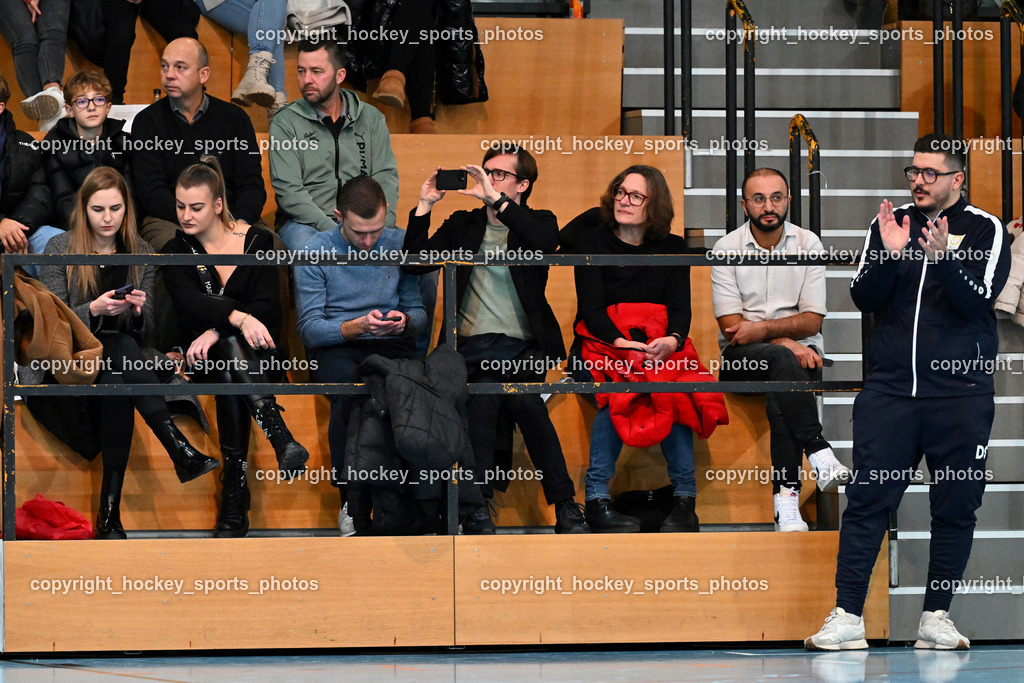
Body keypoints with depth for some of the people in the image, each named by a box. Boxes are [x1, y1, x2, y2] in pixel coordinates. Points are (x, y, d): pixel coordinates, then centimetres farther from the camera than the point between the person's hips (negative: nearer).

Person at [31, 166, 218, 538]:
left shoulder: (140, 253, 9)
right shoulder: (59, 249, 0)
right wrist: (95, 309, -22)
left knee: (116, 386, -35)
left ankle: (110, 511, -38)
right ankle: (182, 453, -42)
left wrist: (138, 310, -15)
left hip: (121, 355, 2)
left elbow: (144, 330, 9)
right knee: (123, 349, -35)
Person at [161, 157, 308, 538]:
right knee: (229, 354, -35)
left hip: (257, 351, -1)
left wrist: (217, 331, -27)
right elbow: (189, 303, -17)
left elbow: (266, 307, -10)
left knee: (229, 352, -36)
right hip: (205, 354, 1)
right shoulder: (176, 253, 4)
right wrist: (238, 317, -36)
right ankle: (282, 440, -53)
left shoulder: (258, 242, 1)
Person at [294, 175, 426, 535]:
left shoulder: (401, 244, 8)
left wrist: (405, 321, -11)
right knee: (348, 384, -37)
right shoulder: (316, 252, -1)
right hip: (334, 346, -2)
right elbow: (308, 328, -4)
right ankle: (352, 502, -31)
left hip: (391, 344, 2)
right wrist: (357, 326, -21)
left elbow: (419, 312, 14)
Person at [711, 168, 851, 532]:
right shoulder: (726, 249, 1)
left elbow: (812, 321, -1)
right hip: (741, 359, -1)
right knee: (781, 359, -36)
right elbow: (732, 326, -7)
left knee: (780, 389, -34)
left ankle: (786, 500, -42)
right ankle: (819, 453, -40)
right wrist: (785, 342, -19)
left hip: (798, 353, 1)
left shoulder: (808, 244, 5)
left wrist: (762, 329, -16)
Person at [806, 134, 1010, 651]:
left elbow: (979, 302, -9)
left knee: (955, 509, 2)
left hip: (960, 396, -1)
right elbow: (864, 299, 3)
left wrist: (943, 258, -24)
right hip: (890, 390, 1)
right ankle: (847, 618, -3)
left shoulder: (984, 230, 3)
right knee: (866, 502, -4)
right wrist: (889, 254, -13)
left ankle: (936, 618, 12)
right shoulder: (888, 225, 10)